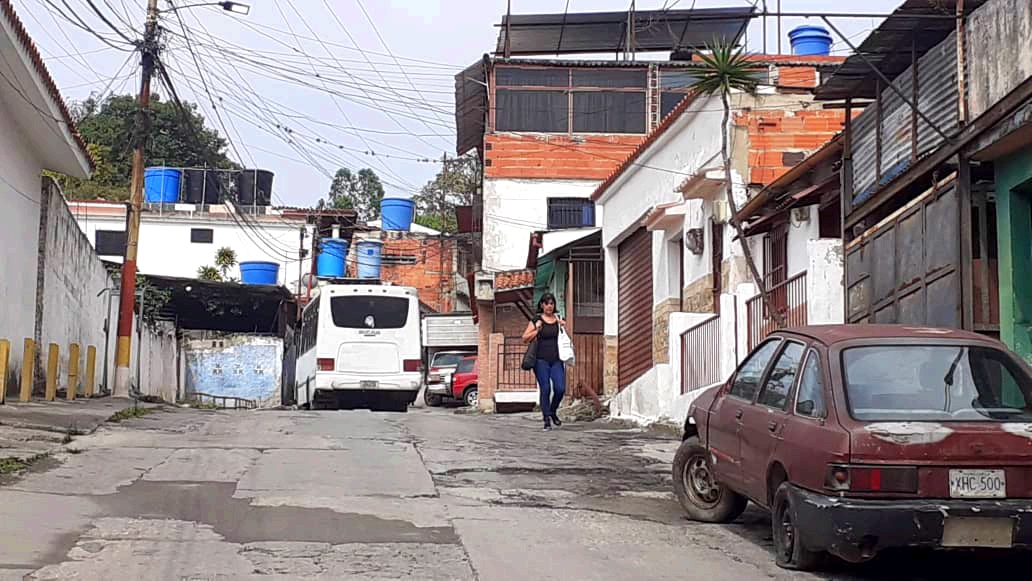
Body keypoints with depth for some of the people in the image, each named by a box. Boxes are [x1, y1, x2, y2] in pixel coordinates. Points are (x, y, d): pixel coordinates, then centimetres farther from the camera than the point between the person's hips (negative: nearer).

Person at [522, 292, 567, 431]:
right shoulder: (536, 320, 3)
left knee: (560, 388, -9)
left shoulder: (559, 319, 12)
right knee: (545, 389, -6)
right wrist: (537, 330, -8)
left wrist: (563, 327, 2)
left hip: (557, 359, 2)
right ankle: (547, 419, 3)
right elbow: (525, 338, 5)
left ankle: (553, 411, 18)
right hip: (541, 360, -2)